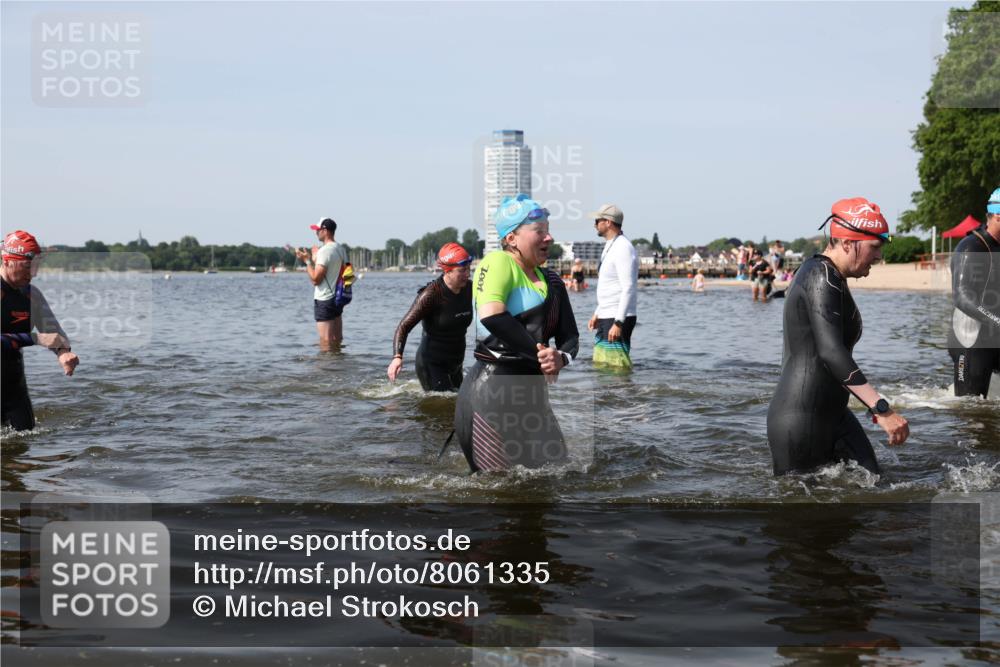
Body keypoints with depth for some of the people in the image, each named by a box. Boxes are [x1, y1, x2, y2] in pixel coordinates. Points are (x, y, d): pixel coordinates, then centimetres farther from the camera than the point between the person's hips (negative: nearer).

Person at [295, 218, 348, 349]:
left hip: (324, 300, -9)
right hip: (338, 299, 9)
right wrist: (315, 259, 24)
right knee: (337, 340, 13)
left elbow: (315, 279, -20)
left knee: (326, 342, -5)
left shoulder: (324, 251, -18)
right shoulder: (341, 249, 10)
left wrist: (307, 260, -10)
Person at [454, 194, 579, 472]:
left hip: (533, 394, 8)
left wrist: (562, 357, -11)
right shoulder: (498, 262, -9)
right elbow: (491, 315, -26)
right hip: (492, 394, -8)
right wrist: (539, 354, -18)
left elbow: (570, 336, 13)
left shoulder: (551, 280, 14)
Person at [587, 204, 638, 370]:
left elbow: (628, 288, -22)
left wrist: (618, 323, -25)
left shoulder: (623, 248, -15)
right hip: (606, 318, 10)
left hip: (618, 319, -10)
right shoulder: (610, 247, 17)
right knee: (600, 365, 11)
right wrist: (597, 314, 20)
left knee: (617, 367, -11)